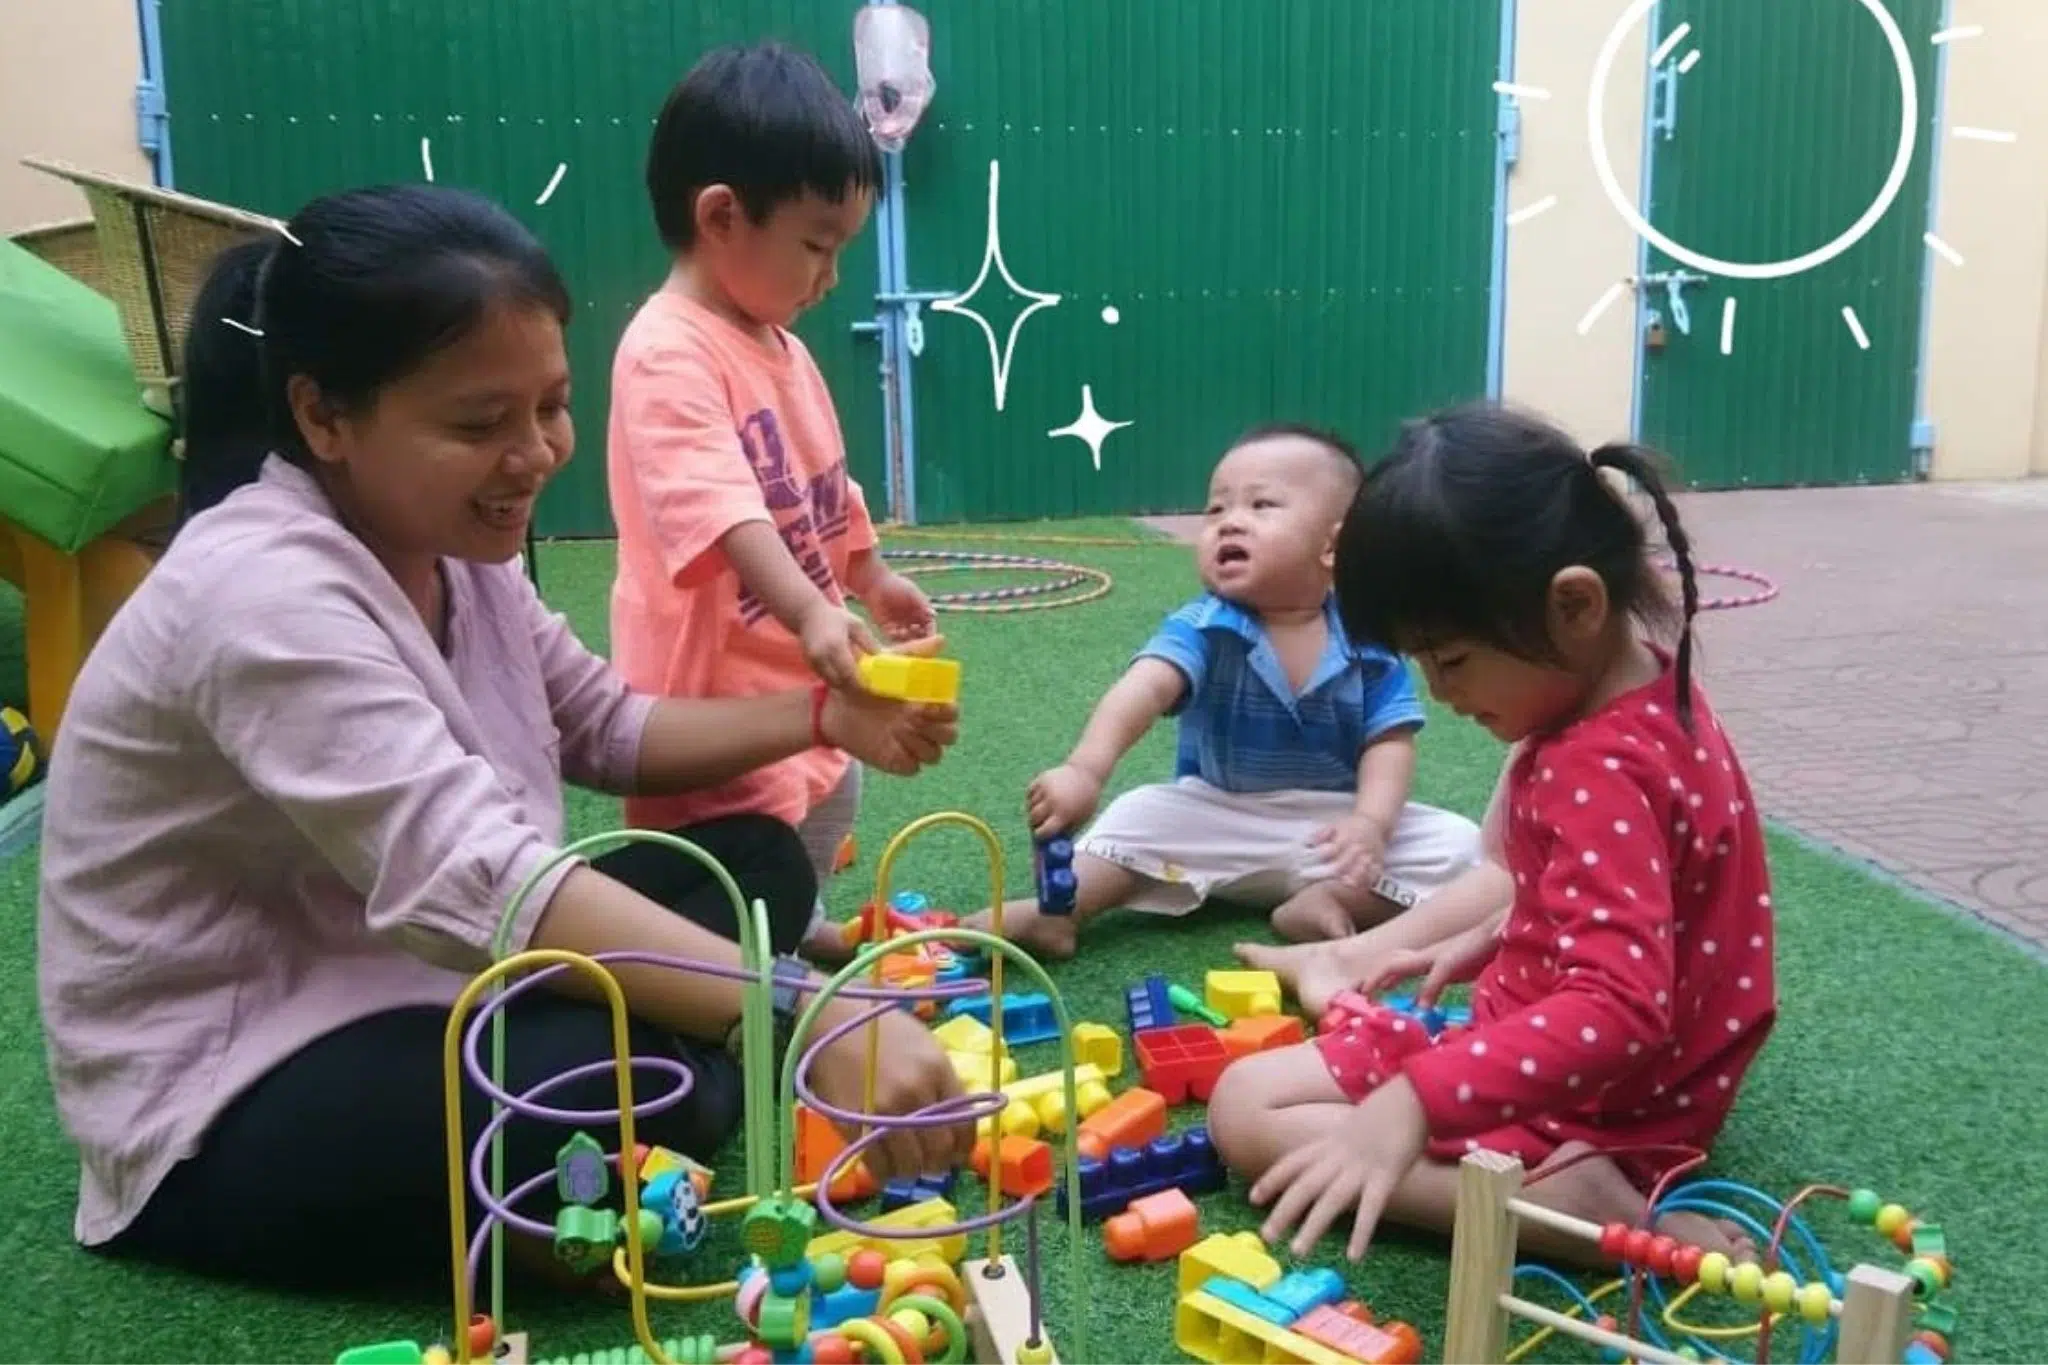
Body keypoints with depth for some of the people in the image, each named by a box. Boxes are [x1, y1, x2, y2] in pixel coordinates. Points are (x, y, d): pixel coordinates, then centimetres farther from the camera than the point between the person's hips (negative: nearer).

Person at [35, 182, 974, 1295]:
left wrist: (821, 717, -4)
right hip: (227, 1102, -9)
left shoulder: (451, 546, 1)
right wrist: (804, 1012, -48)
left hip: (413, 991, 9)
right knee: (649, 1086, -33)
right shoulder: (264, 597, -28)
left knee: (752, 863, 1)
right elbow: (471, 878, -41)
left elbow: (606, 728, 12)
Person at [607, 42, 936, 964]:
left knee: (826, 813, 27)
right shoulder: (669, 353, -22)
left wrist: (871, 581, 30)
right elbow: (720, 509, -36)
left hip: (801, 678, 10)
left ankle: (799, 925, 51)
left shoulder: (782, 348, 9)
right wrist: (811, 612, -47)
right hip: (713, 687, -10)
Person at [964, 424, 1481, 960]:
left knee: (1456, 843, -18)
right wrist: (1085, 769, -50)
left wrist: (1371, 824, -28)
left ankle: (1328, 903, -28)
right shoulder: (1203, 628, -13)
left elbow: (1390, 743, -8)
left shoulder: (1367, 644, -8)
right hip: (1218, 822, 0)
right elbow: (1145, 689, -31)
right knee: (1138, 815, -22)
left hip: (1330, 827, 1)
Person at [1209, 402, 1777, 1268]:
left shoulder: (1599, 772, -33)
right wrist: (1485, 937, 10)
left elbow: (1619, 1011, -42)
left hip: (1591, 1103, -10)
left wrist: (1411, 1106, -49)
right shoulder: (1643, 689, -1)